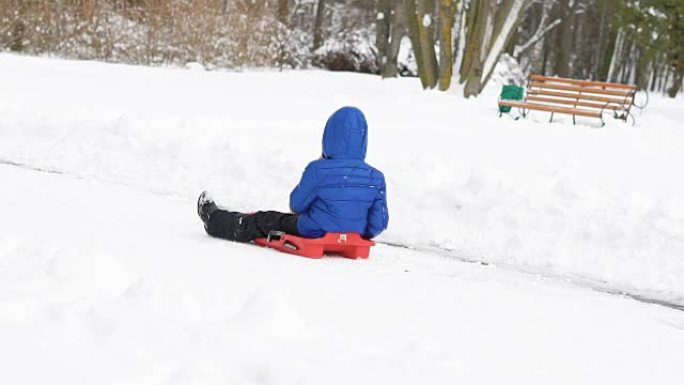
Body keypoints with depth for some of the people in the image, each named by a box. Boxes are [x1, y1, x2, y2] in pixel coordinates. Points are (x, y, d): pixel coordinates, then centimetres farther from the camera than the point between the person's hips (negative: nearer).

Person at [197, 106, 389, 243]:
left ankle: (214, 220, 50)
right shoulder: (376, 178, -12)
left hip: (314, 235, -5)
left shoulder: (318, 170, -22)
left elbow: (297, 205, -6)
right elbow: (379, 223, -8)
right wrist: (359, 234, 13)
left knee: (261, 222, 23)